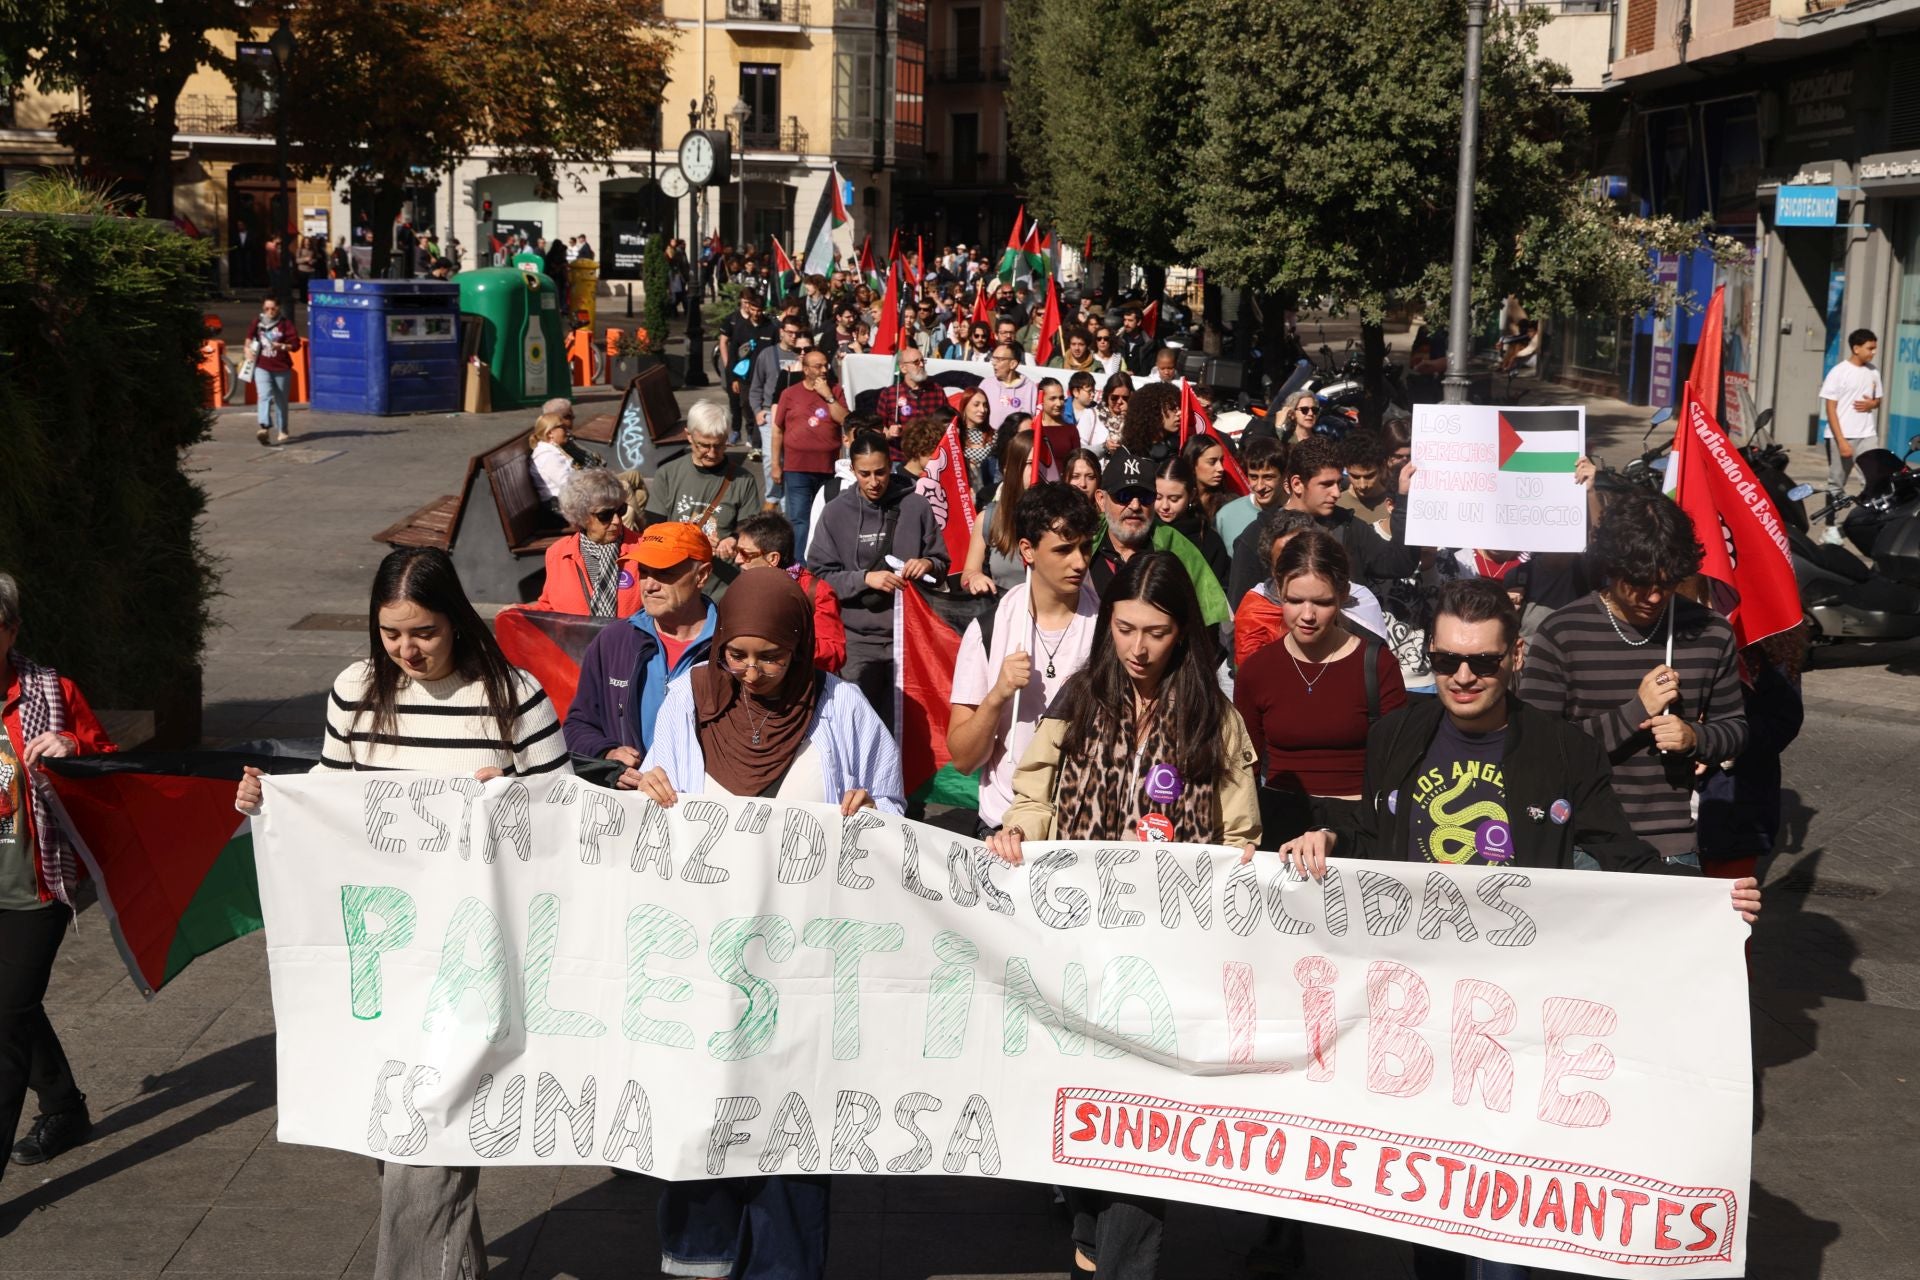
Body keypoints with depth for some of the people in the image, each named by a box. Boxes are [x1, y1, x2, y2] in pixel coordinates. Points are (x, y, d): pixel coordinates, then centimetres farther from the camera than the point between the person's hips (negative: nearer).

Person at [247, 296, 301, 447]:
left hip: (281, 368, -1)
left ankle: (282, 431, 23)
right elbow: (250, 335, 24)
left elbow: (295, 344, -4)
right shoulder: (257, 321, 6)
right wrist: (248, 347, 7)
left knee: (281, 400, 8)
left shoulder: (285, 323, -2)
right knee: (265, 395, -19)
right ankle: (265, 428, -32)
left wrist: (282, 346, -19)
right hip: (262, 367, 1)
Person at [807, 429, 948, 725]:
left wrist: (928, 564, -12)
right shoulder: (836, 512, 3)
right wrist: (865, 579, -15)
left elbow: (942, 562, 11)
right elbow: (821, 574, -1)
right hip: (857, 637, 0)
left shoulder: (915, 506, 3)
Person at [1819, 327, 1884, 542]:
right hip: (1841, 436, -4)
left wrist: (1871, 404, -5)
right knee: (1836, 484, 4)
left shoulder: (1873, 372, 8)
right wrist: (1841, 440, -16)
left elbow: (1879, 399, 22)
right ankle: (1832, 527, 11)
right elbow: (1830, 409, -9)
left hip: (1866, 435, 4)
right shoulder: (1839, 372, -8)